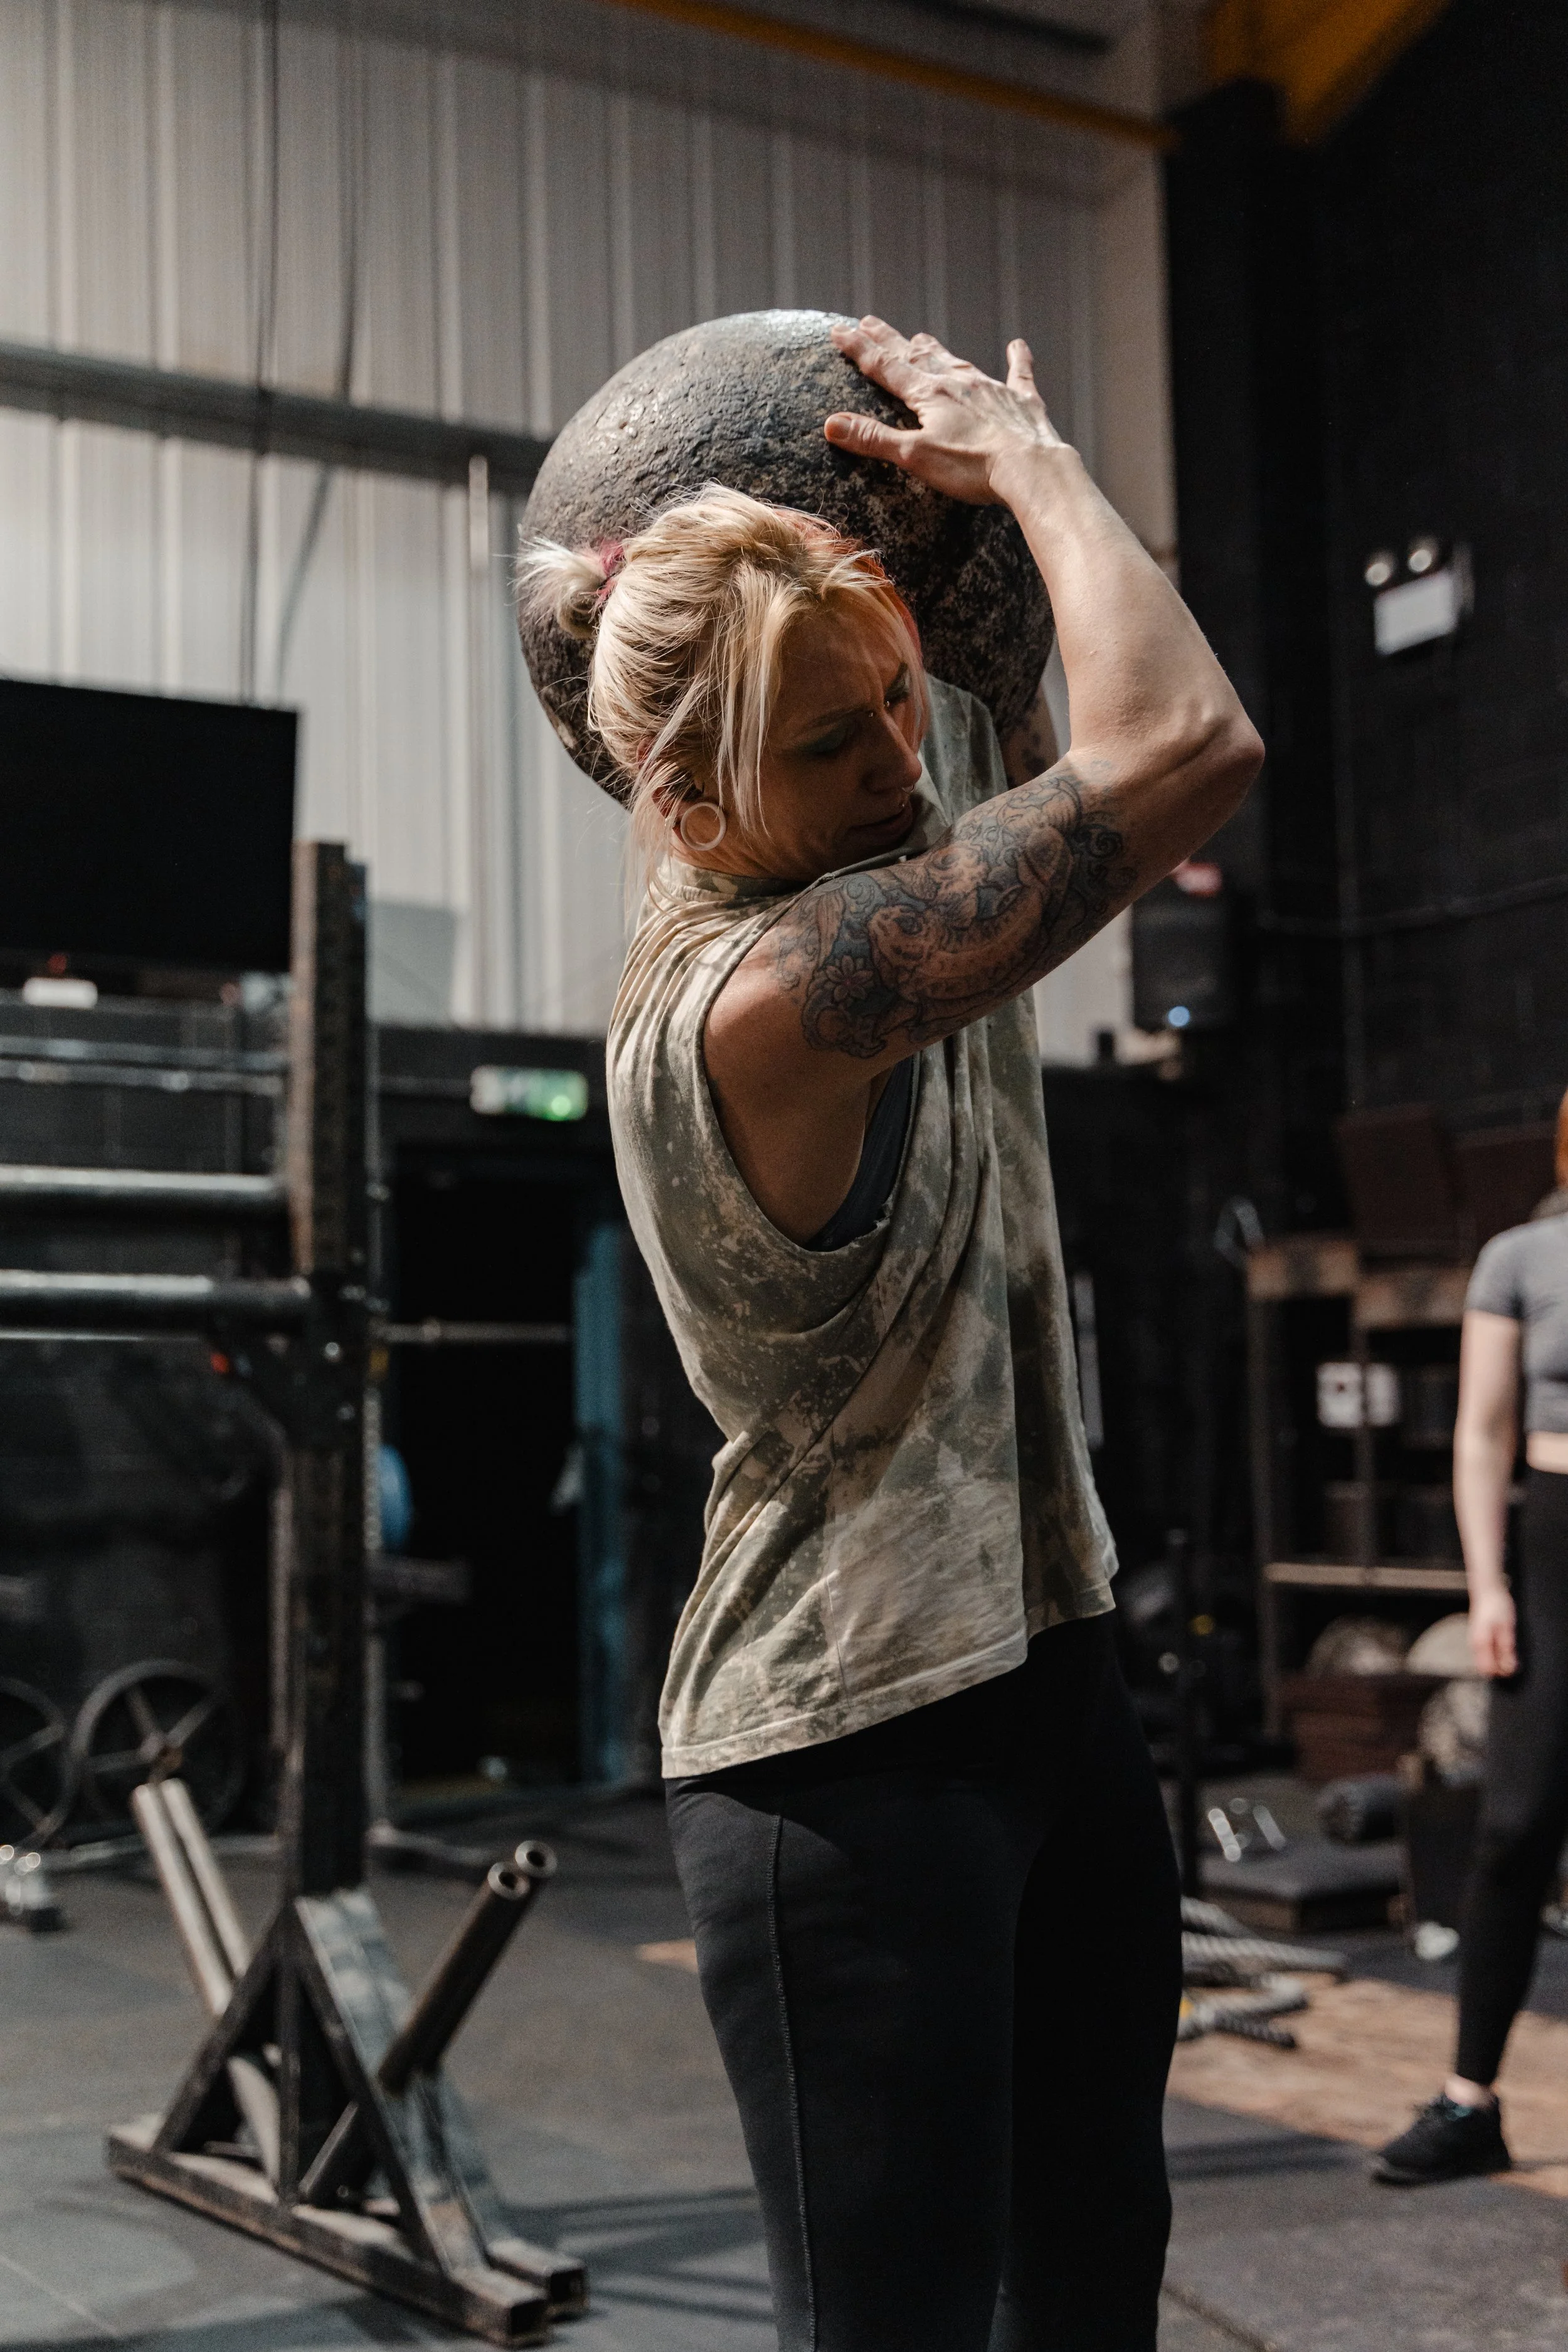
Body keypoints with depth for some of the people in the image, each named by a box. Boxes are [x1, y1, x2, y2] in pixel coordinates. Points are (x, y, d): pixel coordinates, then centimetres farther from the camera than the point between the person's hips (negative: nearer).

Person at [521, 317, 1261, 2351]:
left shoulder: (884, 909, 4)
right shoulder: (760, 1002, -23)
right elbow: (1188, 746, -25)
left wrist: (1012, 469, 12)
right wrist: (1027, 453, -11)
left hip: (1046, 1675, 9)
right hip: (852, 1750, -9)